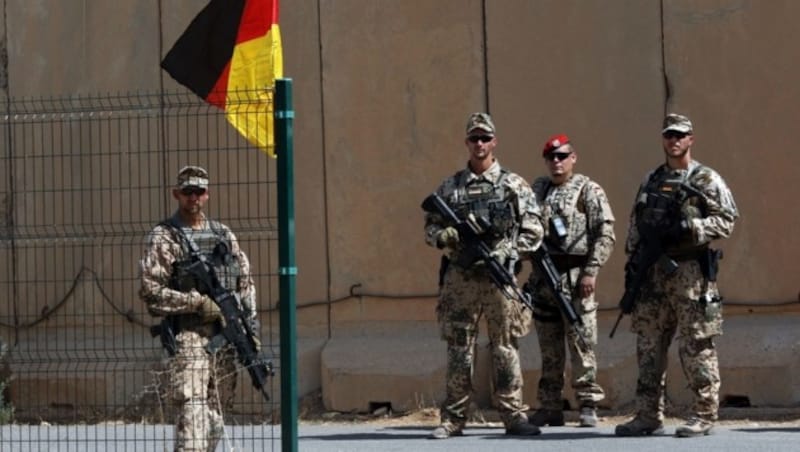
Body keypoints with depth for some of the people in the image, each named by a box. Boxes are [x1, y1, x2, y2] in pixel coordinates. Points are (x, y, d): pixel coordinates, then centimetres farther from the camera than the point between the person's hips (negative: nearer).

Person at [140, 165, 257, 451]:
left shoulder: (224, 235, 18)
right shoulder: (164, 237, 0)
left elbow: (245, 282, 21)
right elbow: (150, 292, -8)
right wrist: (198, 302, -15)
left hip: (226, 335, 6)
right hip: (188, 335, -6)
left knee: (215, 417, 9)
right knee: (193, 413, -18)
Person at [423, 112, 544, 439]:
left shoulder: (514, 185, 5)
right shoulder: (449, 188, 11)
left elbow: (533, 230, 2)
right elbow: (430, 228, 13)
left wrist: (506, 253, -11)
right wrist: (447, 236, -9)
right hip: (460, 278, 2)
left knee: (505, 347, -1)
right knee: (458, 348, 3)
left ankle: (513, 415, 2)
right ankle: (453, 418, 6)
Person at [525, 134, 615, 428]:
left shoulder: (589, 191, -1)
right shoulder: (537, 190, 15)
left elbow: (605, 234, -6)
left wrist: (591, 271, -13)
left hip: (574, 276, -5)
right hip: (542, 277, 5)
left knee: (581, 345, -5)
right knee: (549, 349, 8)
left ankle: (588, 406, -2)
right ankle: (550, 407, 12)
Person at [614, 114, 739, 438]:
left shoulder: (707, 180, 0)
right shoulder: (650, 181, 17)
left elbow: (726, 221, -7)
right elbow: (635, 225, 21)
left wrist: (690, 228, -18)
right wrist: (633, 259, 11)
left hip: (690, 273, -6)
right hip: (653, 273, 6)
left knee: (695, 347, -6)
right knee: (648, 345, 5)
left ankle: (704, 415, 0)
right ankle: (649, 416, 10)